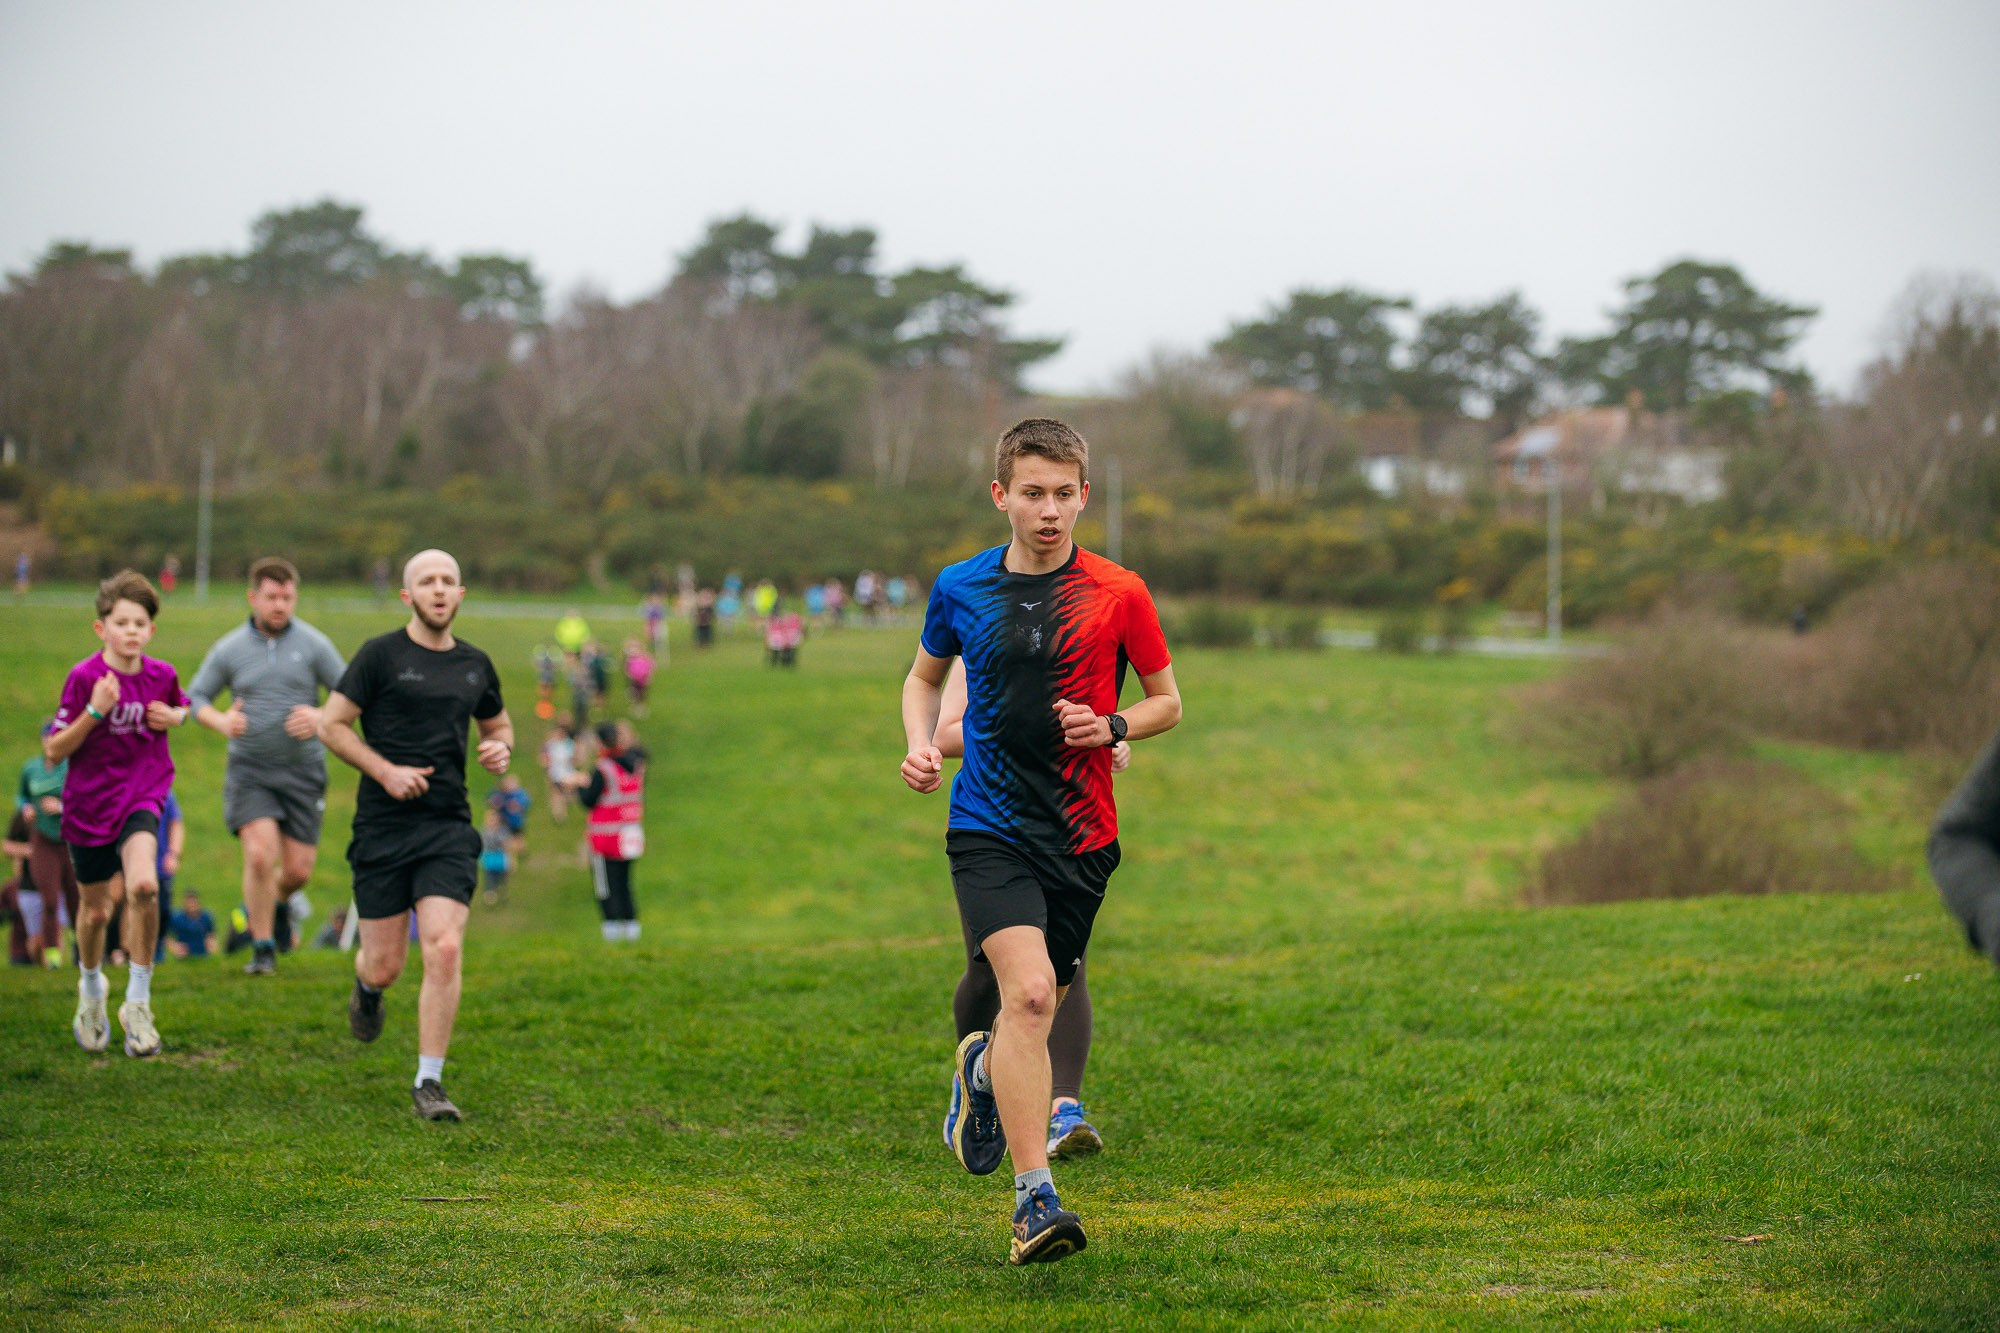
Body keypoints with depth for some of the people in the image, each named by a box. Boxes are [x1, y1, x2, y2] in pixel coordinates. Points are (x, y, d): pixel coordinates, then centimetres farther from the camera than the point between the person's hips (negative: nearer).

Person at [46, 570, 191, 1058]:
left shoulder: (162, 675, -3)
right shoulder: (84, 677, -13)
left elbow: (181, 708, 21)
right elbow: (53, 751, -12)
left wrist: (174, 717, -3)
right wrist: (95, 711, -25)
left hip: (142, 796, 1)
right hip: (89, 804, -1)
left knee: (143, 886, -26)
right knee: (95, 910, 13)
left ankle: (138, 1003, -12)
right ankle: (91, 990, 45)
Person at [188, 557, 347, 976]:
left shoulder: (313, 644, 0)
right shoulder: (228, 649, 1)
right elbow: (196, 697, 9)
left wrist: (321, 717, -18)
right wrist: (220, 721, -11)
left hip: (303, 769, 1)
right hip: (250, 768, -1)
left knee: (298, 870, 2)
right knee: (260, 855, -17)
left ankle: (277, 903, 39)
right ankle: (263, 948, -2)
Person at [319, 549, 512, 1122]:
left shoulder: (475, 664, 11)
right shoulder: (381, 654, -2)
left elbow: (497, 724, 27)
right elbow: (331, 723, -2)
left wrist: (500, 748, 4)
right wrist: (386, 771, -13)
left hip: (449, 827, 2)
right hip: (382, 825, -2)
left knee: (445, 950, -14)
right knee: (385, 965, 2)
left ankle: (429, 1081, -4)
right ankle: (367, 986, 43)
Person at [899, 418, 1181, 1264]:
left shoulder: (1118, 596, -1)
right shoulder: (960, 589, 3)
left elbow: (1167, 701, 10)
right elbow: (926, 674, 21)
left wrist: (1112, 727, -11)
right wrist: (920, 746, 3)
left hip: (1082, 831, 2)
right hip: (988, 826, -2)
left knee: (1042, 1001, 11)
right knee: (1029, 993, -20)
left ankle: (984, 1067, 49)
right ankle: (1034, 1201, -20)